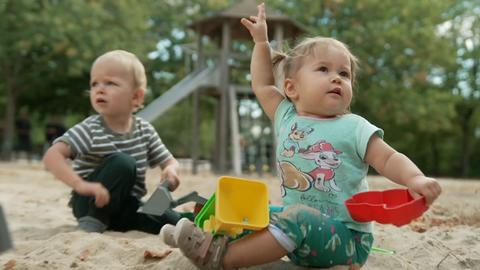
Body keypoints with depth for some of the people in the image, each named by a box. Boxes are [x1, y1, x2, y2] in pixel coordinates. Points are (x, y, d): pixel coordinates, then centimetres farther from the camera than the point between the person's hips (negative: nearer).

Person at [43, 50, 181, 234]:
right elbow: (52, 156, -23)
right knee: (122, 162, -30)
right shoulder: (90, 130, -14)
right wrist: (81, 185, -39)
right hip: (91, 204, -3)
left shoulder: (145, 131, -1)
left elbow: (169, 161, 7)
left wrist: (171, 170, -19)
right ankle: (91, 225, -21)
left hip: (126, 206, 3)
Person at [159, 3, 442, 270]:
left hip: (346, 237, -6)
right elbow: (263, 86, 21)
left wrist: (415, 178, -27)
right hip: (298, 232, 7)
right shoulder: (287, 117, 8)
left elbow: (389, 159, -7)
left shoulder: (353, 128, -5)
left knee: (297, 217, -32)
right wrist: (261, 40, 22)